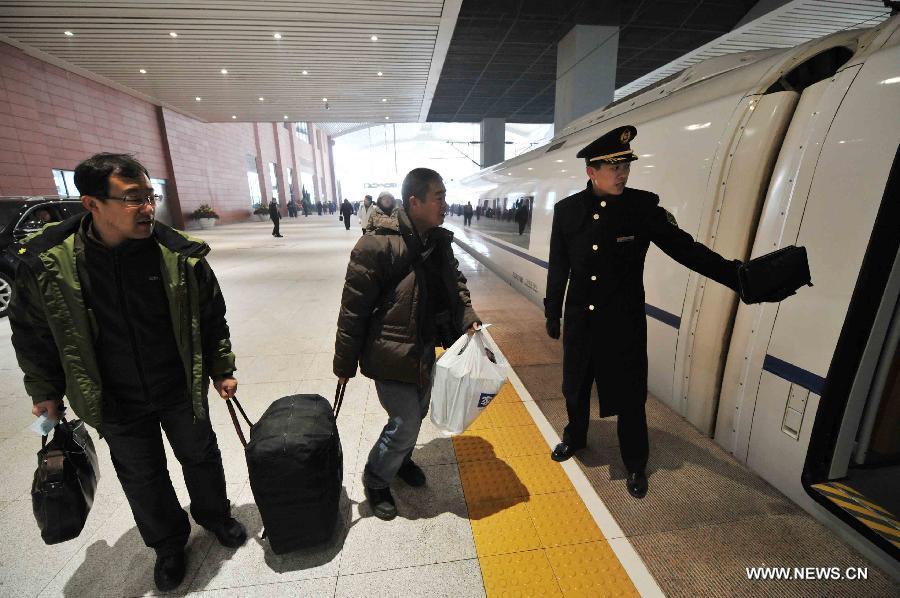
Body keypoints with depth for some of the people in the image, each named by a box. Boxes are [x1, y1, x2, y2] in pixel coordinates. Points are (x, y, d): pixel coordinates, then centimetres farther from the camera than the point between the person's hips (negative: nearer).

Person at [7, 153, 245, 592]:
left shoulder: (181, 255, -16)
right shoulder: (46, 263, -15)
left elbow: (212, 318, -5)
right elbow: (31, 332, 2)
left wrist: (221, 370, 0)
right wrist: (45, 390, 9)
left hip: (181, 391, 0)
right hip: (116, 405, 1)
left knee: (201, 458, 18)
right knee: (142, 480, 19)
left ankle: (215, 515, 47)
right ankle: (168, 542, 46)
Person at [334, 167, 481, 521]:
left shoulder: (439, 239, 0)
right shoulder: (378, 244, -23)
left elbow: (454, 281, 13)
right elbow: (354, 307, -18)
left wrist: (467, 317, -3)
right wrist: (345, 362, -12)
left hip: (425, 348, 8)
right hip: (391, 353, -7)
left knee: (417, 412, 22)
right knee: (406, 423, 1)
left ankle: (400, 459, 52)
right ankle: (375, 480, 32)